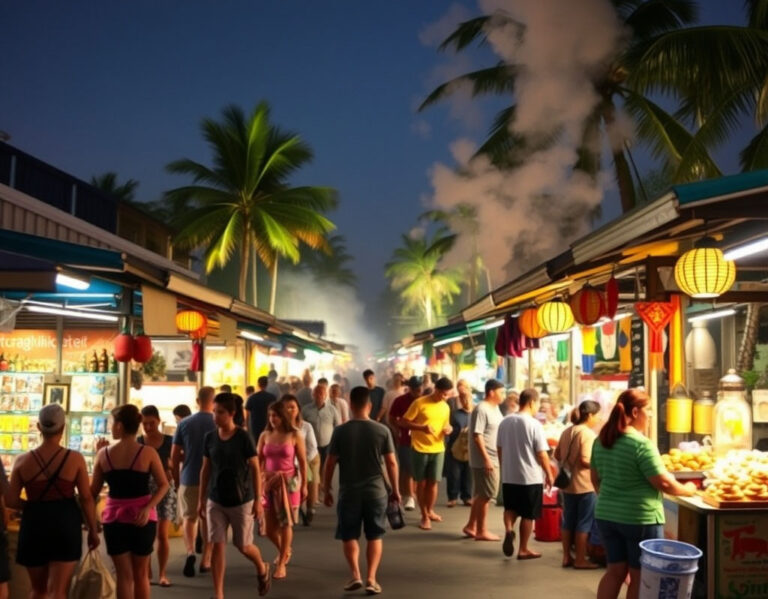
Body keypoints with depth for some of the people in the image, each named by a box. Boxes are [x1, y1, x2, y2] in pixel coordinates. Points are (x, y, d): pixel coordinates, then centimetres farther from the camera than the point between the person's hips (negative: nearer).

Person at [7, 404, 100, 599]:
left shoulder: (23, 461, 0)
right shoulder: (75, 459, -6)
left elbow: (11, 500, 0)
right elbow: (86, 498, -4)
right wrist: (93, 530, 6)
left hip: (34, 525, 3)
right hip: (65, 524, -2)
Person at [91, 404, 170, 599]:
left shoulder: (103, 454, -3)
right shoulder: (148, 453, -6)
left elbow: (93, 491, 4)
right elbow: (164, 485, -9)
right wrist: (147, 508, -12)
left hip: (114, 518, 1)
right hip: (141, 518, -1)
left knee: (124, 574, 8)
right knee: (140, 573, 13)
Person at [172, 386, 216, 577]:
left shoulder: (184, 424, -3)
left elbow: (175, 456, 0)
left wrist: (176, 480, 12)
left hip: (189, 479, 1)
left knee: (189, 517, 14)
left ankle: (190, 552, -9)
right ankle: (205, 560, 19)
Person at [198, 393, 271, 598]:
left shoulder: (243, 437, -13)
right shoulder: (209, 437, -2)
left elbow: (255, 469, -9)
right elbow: (206, 469, 7)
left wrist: (258, 500, -11)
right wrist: (201, 499, 8)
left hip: (241, 501, -3)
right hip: (215, 501, 3)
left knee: (243, 546, 9)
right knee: (217, 545, 0)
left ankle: (262, 569, 39)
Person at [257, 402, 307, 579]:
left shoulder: (295, 436, -6)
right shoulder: (265, 435, 2)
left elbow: (303, 462, -3)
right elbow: (258, 461, 5)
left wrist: (304, 485, -4)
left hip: (288, 482, -3)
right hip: (269, 482, 3)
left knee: (285, 523, 0)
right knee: (269, 526, 8)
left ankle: (281, 564, 13)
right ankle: (284, 550, 37)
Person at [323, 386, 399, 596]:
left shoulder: (341, 431, -7)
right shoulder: (382, 430, -4)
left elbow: (330, 463, -4)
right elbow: (391, 463, -3)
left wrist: (326, 489, 7)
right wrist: (395, 489, 8)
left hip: (348, 491, -1)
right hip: (376, 490, 1)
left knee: (349, 535, 14)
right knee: (375, 536, 14)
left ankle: (355, 575, 0)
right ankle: (371, 579, 8)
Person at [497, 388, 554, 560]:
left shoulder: (505, 422, 2)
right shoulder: (534, 424, -15)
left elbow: (499, 448, 10)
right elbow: (542, 454, -14)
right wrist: (549, 475, -2)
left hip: (509, 475, 5)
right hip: (530, 477, -5)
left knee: (510, 508, 19)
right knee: (527, 515, 7)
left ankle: (508, 531, -7)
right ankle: (523, 549, 14)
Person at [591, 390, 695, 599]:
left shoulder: (601, 440, 5)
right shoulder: (641, 444, -18)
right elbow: (663, 483, -16)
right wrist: (688, 491, 1)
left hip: (606, 515, 7)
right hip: (640, 518, -7)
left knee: (615, 570, 15)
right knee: (639, 575, 7)